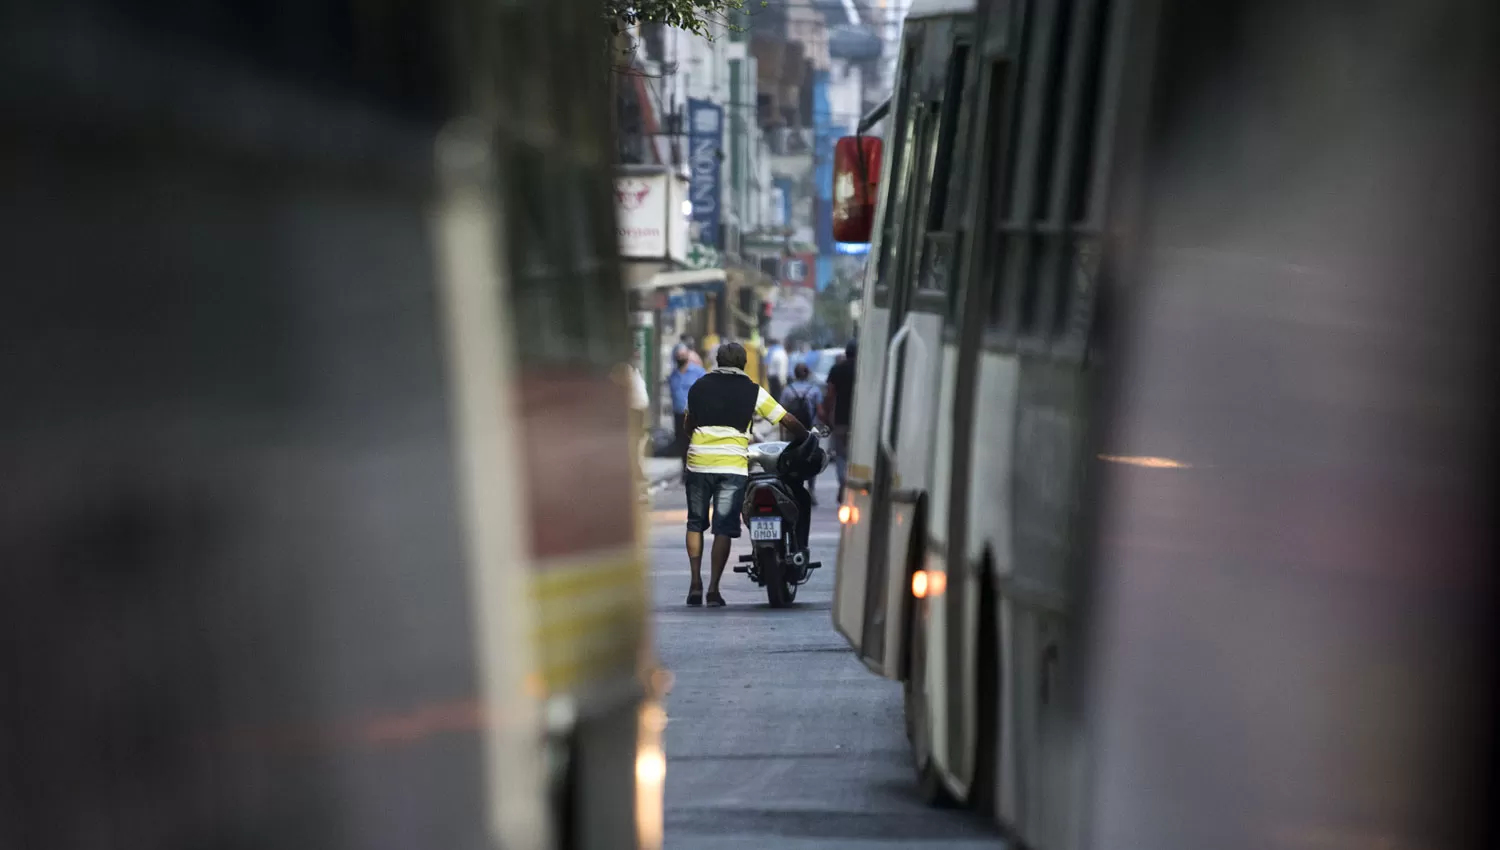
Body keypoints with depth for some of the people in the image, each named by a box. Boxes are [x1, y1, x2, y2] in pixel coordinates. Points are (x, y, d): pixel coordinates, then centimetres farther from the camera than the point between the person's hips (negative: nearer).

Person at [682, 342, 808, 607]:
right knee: (724, 528, 1)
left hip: (699, 462, 2)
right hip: (733, 465, -2)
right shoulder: (753, 391, 3)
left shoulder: (699, 386, 10)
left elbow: (687, 424, 19)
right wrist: (809, 437, 21)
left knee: (696, 523, 14)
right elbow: (787, 420, 5)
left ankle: (696, 583, 4)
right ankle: (714, 589, -3)